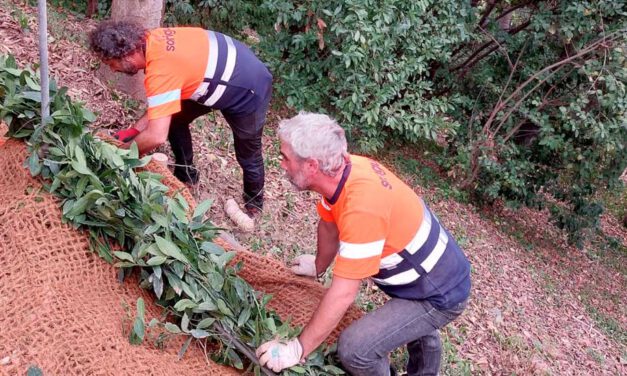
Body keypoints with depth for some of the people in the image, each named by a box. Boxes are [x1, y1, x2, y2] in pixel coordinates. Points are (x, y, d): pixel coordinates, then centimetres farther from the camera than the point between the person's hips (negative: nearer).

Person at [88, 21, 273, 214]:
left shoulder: (161, 70, -34)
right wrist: (135, 130, -1)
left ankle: (254, 201, 39)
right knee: (173, 118, 12)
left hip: (249, 91, -8)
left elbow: (157, 136, -35)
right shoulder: (152, 40, -7)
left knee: (247, 154, 13)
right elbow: (163, 102, 4)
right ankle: (186, 175, 31)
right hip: (225, 75, 8)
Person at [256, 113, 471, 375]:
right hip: (439, 271, 9)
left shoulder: (362, 207, -37)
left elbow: (343, 294, -33)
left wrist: (297, 349, -25)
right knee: (410, 317, 37)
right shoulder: (343, 169, -12)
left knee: (354, 348, -18)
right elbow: (329, 225, 7)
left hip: (441, 296, -9)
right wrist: (319, 266, 24)